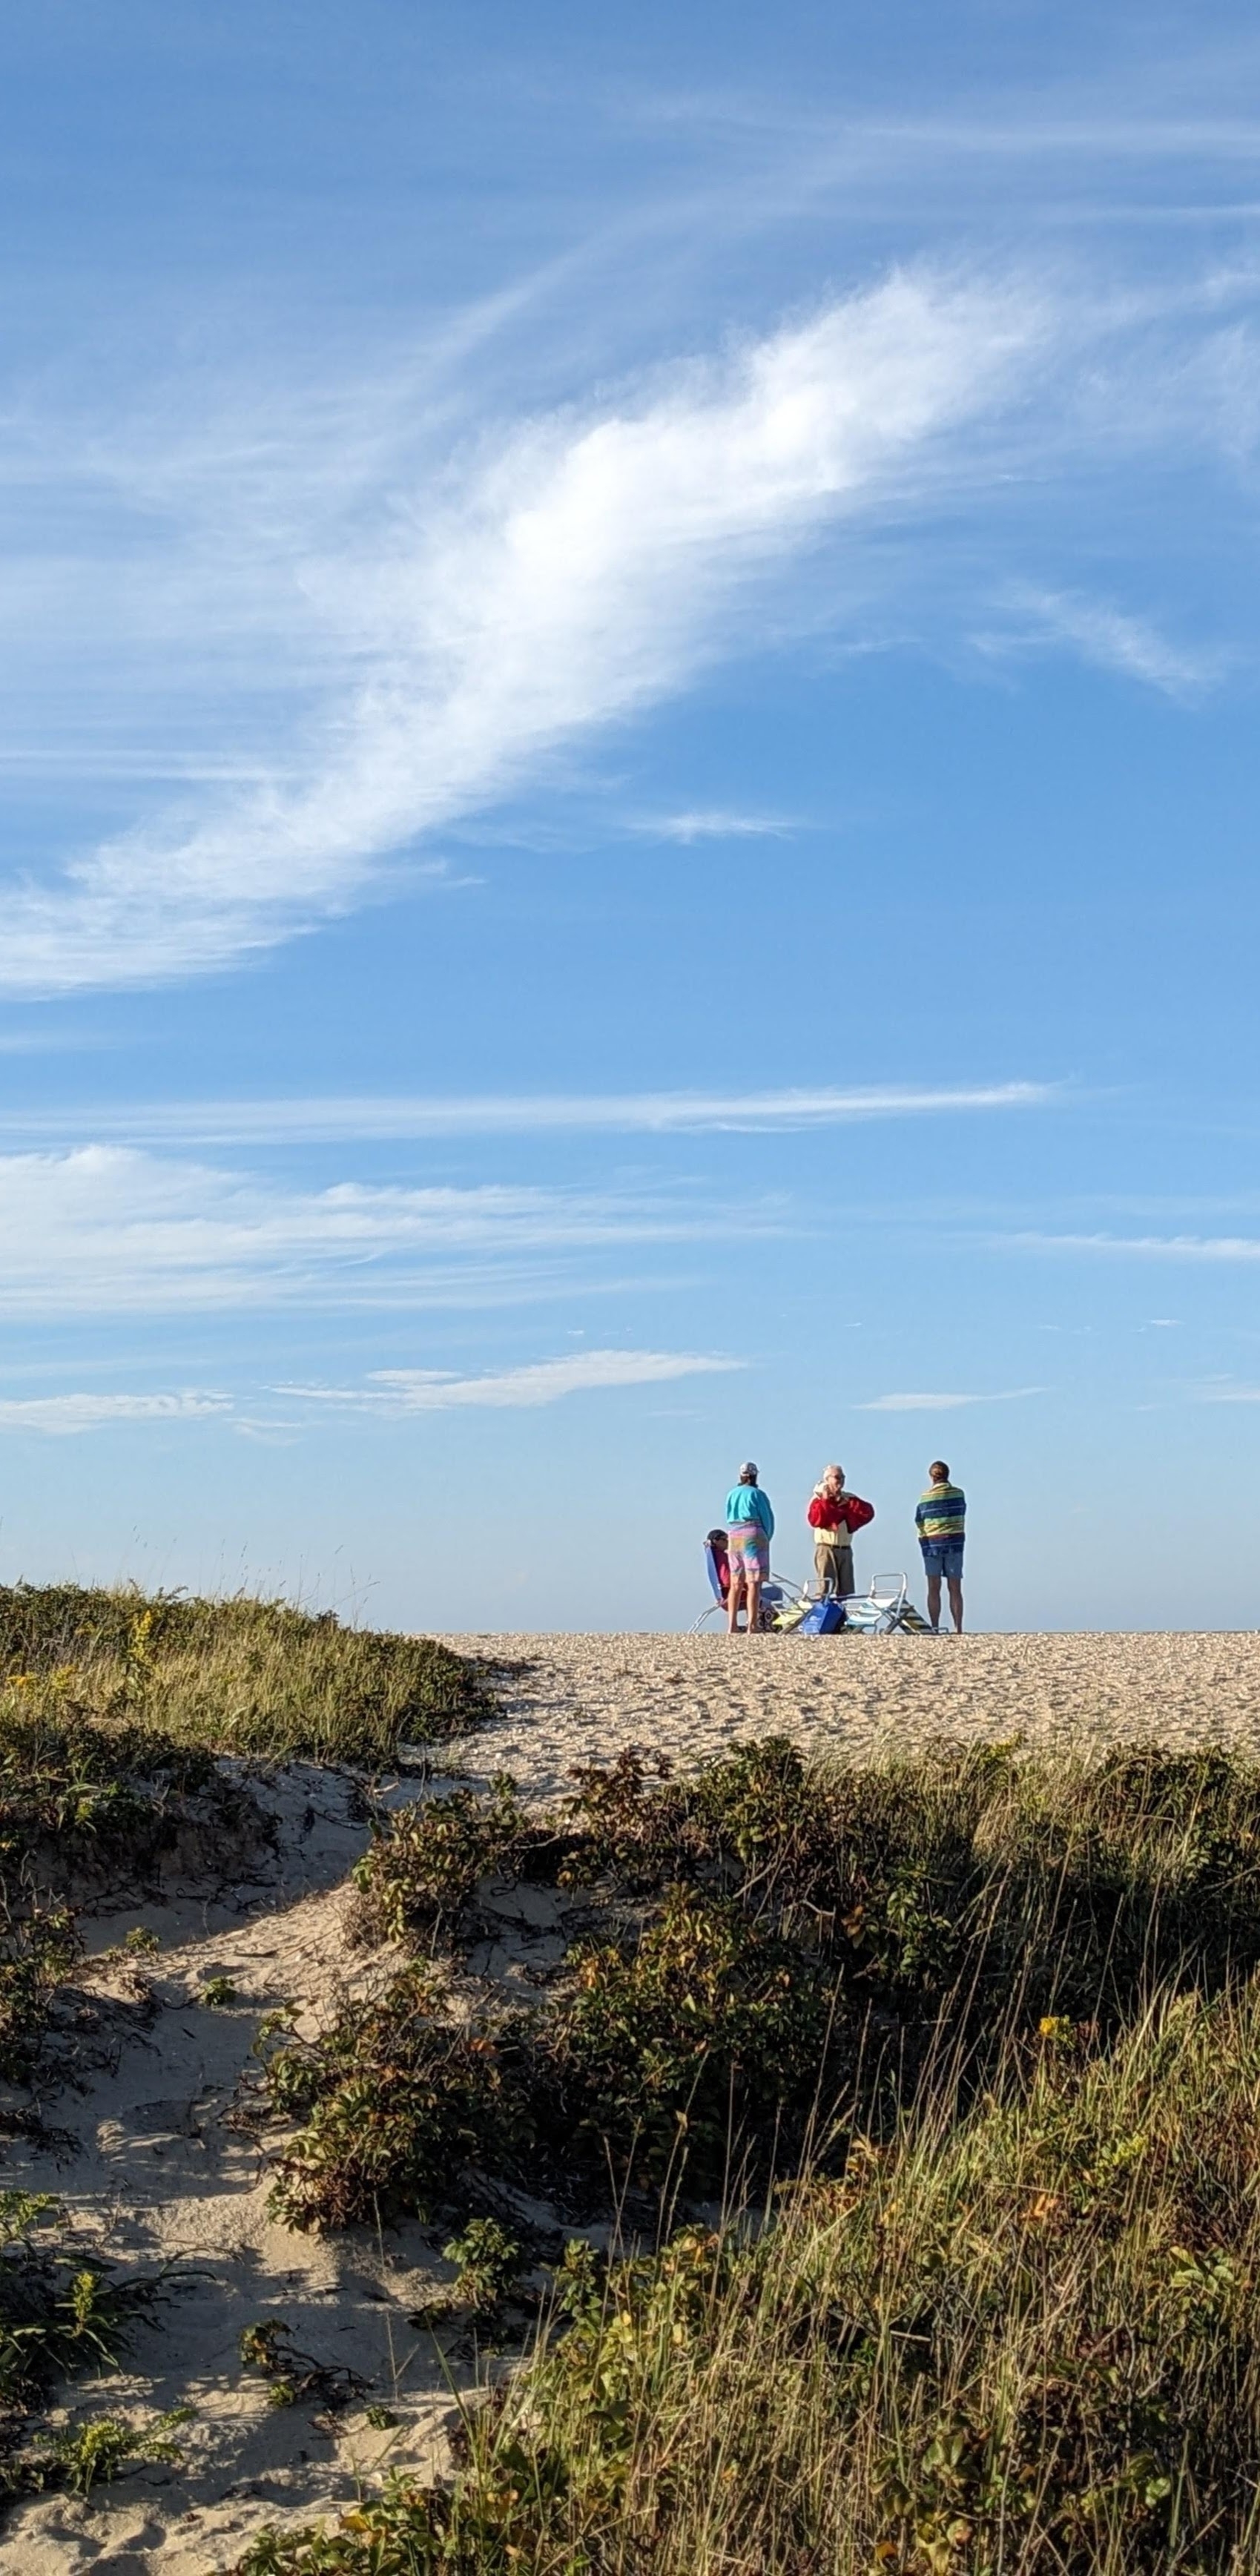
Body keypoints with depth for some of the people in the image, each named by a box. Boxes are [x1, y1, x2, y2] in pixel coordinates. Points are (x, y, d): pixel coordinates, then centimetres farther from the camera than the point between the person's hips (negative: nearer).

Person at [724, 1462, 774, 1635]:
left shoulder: (731, 1494, 13)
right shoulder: (757, 1494, -3)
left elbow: (729, 1518, 16)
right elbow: (768, 1519, -1)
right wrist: (767, 1539, 12)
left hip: (733, 1537, 6)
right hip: (753, 1536, -6)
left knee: (736, 1584, 11)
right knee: (753, 1583, -8)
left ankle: (732, 1626, 11)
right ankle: (752, 1626, -14)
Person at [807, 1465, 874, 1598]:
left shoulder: (849, 1499, 13)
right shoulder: (819, 1499, 0)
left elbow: (868, 1512, 0)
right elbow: (815, 1520, -16)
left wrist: (848, 1503, -7)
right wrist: (826, 1500, -14)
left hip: (845, 1550, 5)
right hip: (826, 1549, -5)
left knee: (846, 1590, 6)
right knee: (826, 1588, -11)